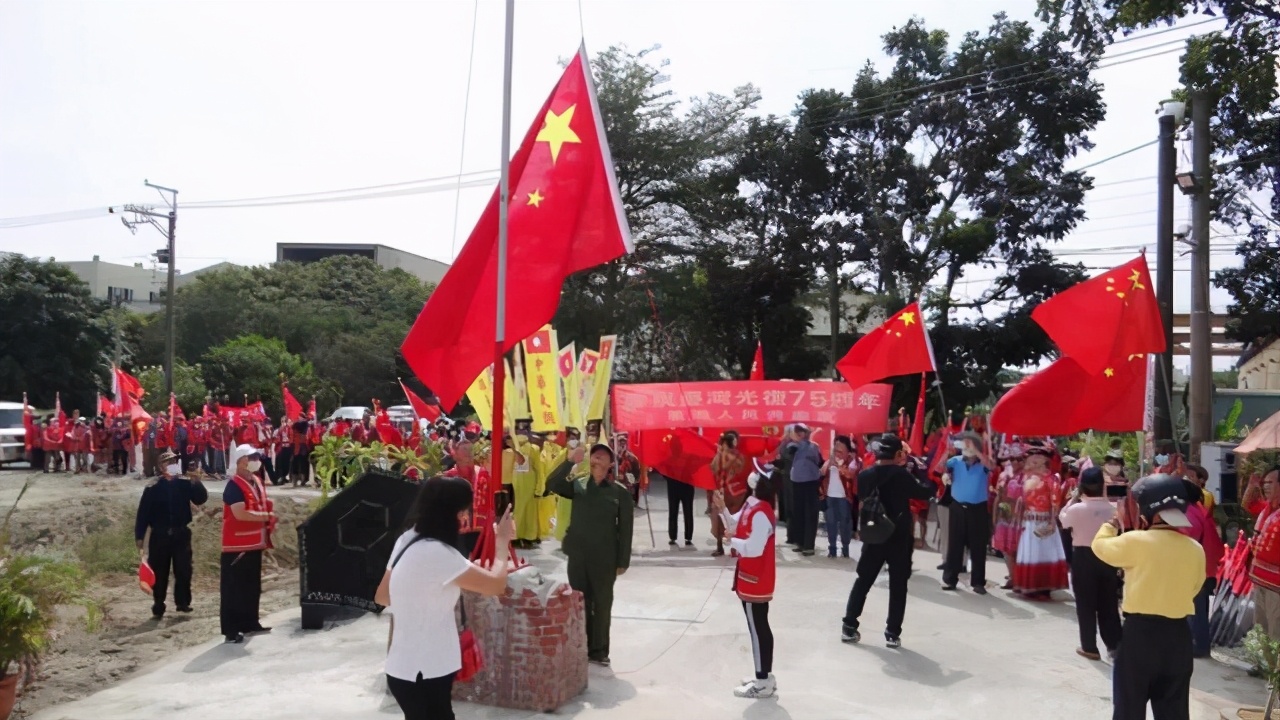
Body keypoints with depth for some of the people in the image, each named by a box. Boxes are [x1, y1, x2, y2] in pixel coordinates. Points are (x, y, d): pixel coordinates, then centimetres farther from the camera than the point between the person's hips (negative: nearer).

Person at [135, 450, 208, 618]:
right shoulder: (153, 488, -4)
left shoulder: (186, 483, 1)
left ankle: (183, 602, 13)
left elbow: (201, 498, -9)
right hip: (159, 535, -1)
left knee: (183, 569, 2)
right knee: (159, 572, 5)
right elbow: (143, 513, -4)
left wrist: (196, 482, -23)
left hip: (181, 534, 1)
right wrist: (139, 536, -6)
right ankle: (158, 606, 16)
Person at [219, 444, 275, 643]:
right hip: (237, 546, -9)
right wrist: (265, 517, -17)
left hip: (254, 544, 9)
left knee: (252, 587, 16)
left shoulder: (257, 482, 13)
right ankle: (231, 630, 0)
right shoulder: (234, 486, -16)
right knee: (233, 589, -3)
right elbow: (240, 514, -26)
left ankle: (250, 623, 27)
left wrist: (269, 519, 6)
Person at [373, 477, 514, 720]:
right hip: (422, 673, -9)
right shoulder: (437, 553, -25)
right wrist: (502, 542, -2)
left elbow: (382, 596, 14)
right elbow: (496, 585, -18)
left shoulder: (408, 540, 2)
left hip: (408, 668, 9)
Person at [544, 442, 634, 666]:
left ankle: (598, 650, 21)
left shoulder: (620, 493, -4)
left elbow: (625, 529, -4)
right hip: (578, 555, 2)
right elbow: (552, 484, -13)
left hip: (605, 558, -2)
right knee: (579, 603, 11)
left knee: (602, 605, 8)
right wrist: (569, 461, -21)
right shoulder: (577, 485, 2)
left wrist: (623, 561, -6)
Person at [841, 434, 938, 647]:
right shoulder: (901, 474, -13)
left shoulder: (864, 475, 0)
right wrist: (931, 482, 10)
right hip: (899, 538, -4)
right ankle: (892, 634, 8)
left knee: (863, 581, 14)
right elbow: (926, 491, -10)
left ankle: (849, 627, 14)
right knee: (898, 586, 7)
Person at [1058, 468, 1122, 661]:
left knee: (1086, 604, 7)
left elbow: (1062, 519, 5)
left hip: (1083, 557, -3)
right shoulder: (1112, 509, -5)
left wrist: (1073, 500, 8)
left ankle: (1090, 647, 12)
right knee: (1108, 604, 12)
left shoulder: (1076, 508, -15)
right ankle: (1114, 645, 15)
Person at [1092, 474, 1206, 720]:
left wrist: (1114, 522, 19)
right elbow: (1193, 588, 13)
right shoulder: (1196, 550, 0)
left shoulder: (1137, 541, -15)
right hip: (1178, 634, 4)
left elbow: (1100, 546, 2)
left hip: (1140, 631, -4)